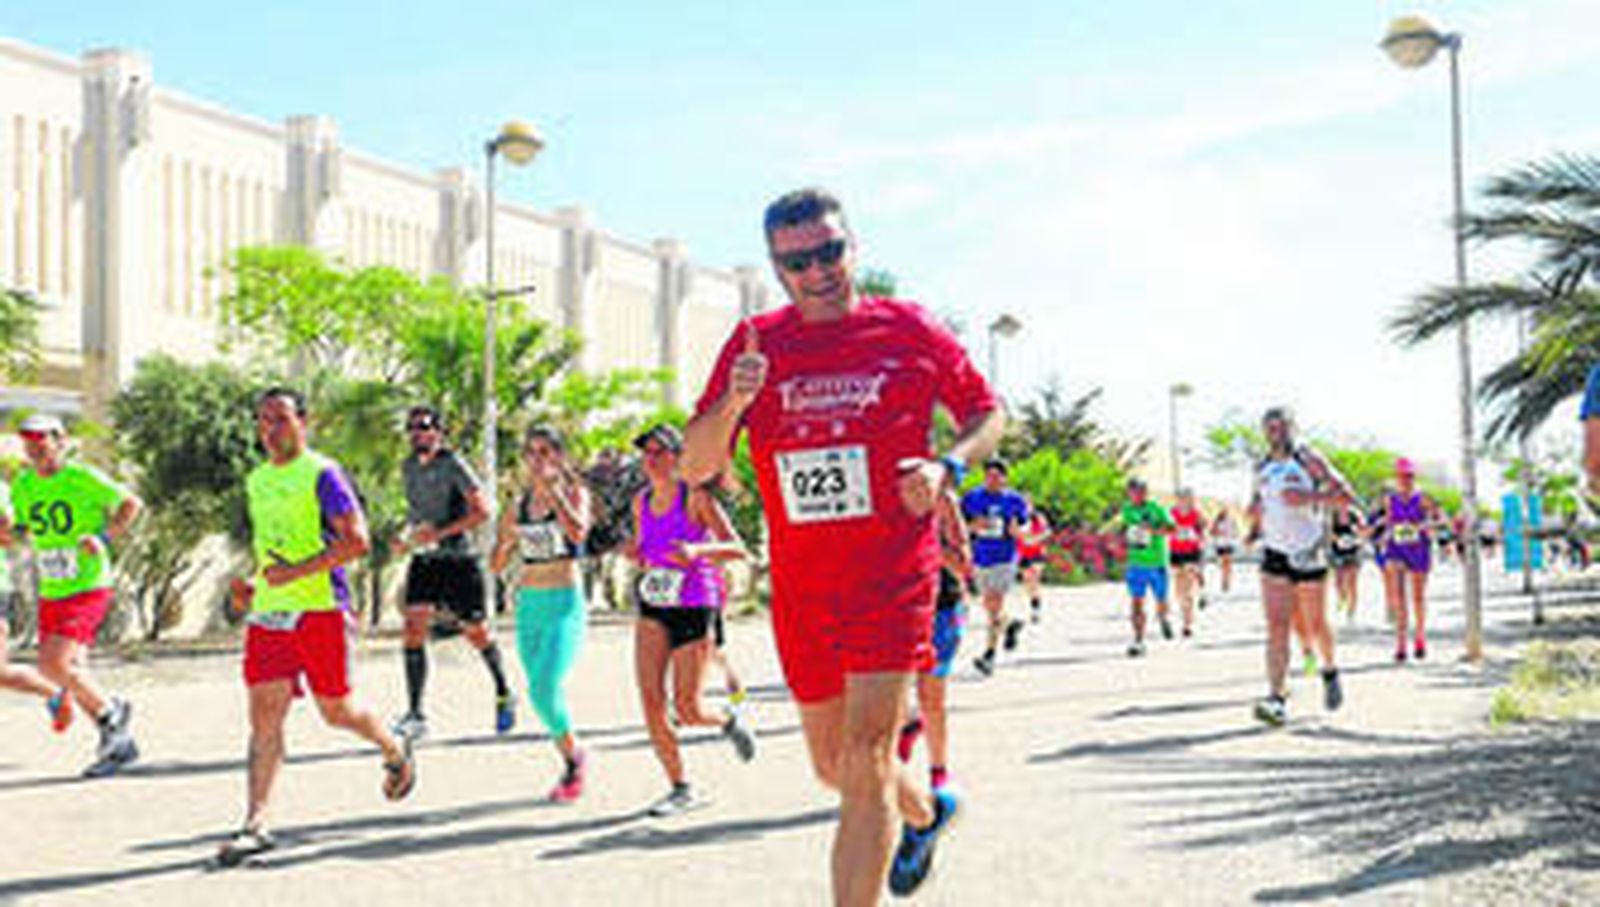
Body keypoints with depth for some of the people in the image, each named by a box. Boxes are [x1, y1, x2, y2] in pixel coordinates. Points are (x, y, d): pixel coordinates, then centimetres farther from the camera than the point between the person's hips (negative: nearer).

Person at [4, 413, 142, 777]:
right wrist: (9, 529, -2)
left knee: (54, 663, -19)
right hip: (50, 593, 7)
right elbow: (17, 526, 20)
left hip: (89, 587, -7)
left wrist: (105, 537, -16)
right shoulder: (23, 484, 8)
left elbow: (131, 504, -6)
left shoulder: (82, 478, -10)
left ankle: (110, 711, 5)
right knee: (72, 672, 8)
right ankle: (120, 743, 22)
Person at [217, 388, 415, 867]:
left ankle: (395, 750, 34)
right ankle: (255, 824, -5)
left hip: (320, 608, -6)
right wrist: (252, 583, 14)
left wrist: (297, 572, -21)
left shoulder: (322, 474, -8)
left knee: (336, 710, 5)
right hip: (268, 612, 6)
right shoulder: (256, 481, 15)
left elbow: (357, 541, -16)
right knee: (264, 715, -3)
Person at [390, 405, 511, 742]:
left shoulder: (453, 465, -12)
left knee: (476, 633, 5)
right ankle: (415, 714, -7)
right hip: (423, 560, 5)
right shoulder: (408, 468, 8)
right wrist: (405, 537, 4)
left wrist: (440, 532, -23)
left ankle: (503, 694, 30)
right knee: (413, 628, -10)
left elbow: (481, 511, -17)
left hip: (459, 560, -5)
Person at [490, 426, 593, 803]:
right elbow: (496, 565, 13)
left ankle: (573, 755, 6)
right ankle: (572, 760, 28)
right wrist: (506, 539, -8)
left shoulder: (574, 493, -2)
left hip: (565, 602, -6)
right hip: (528, 604, 6)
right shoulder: (520, 504, 10)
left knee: (544, 689, -18)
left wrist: (551, 488, -21)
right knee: (541, 694, 9)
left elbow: (578, 532, -25)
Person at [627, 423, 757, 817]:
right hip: (653, 607, 5)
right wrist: (639, 556, 1)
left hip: (694, 606, -5)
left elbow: (736, 549, -12)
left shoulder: (696, 497, -8)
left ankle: (729, 721, 32)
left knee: (687, 711, -4)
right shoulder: (642, 502, 9)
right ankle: (680, 788, 4)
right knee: (649, 697, -9)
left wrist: (696, 550, -29)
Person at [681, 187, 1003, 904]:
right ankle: (925, 813, 47)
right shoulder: (756, 344, 4)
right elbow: (695, 467, 1)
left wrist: (946, 466, -10)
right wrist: (733, 402, -19)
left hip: (894, 579, -4)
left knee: (865, 764, -11)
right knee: (833, 764, 17)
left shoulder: (911, 331, -1)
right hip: (799, 591, 4)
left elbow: (987, 414, 11)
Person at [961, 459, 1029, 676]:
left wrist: (1015, 530, -18)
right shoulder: (971, 498, 2)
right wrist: (974, 525, -16)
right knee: (989, 606, 15)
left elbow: (1022, 532, 6)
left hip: (1004, 559, -3)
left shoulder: (1014, 500, -1)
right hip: (980, 559, 4)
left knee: (996, 604, -13)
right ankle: (1010, 625, 46)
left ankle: (989, 654, -11)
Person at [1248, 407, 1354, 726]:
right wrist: (1254, 511, 3)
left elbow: (1346, 494, -12)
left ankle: (1330, 671, 41)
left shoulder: (1307, 460, -6)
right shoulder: (1262, 468, 10)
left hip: (1308, 554, -4)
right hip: (1274, 556, 4)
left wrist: (1309, 496, -23)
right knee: (1276, 627, -8)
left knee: (1315, 625, 10)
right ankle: (1277, 699, -14)